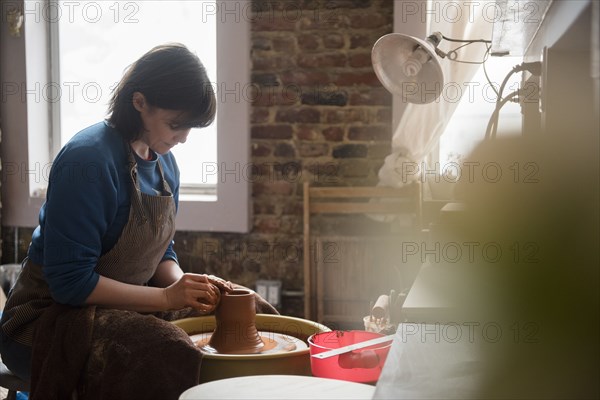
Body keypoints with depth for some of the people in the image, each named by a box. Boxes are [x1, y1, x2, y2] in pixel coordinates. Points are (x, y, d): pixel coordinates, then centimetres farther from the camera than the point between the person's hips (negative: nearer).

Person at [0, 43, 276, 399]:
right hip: (53, 313, -8)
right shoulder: (89, 160, -22)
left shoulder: (164, 162, 5)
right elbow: (70, 281, -23)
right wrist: (167, 296, -22)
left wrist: (187, 286, -9)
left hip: (125, 305, 9)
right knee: (167, 357, -37)